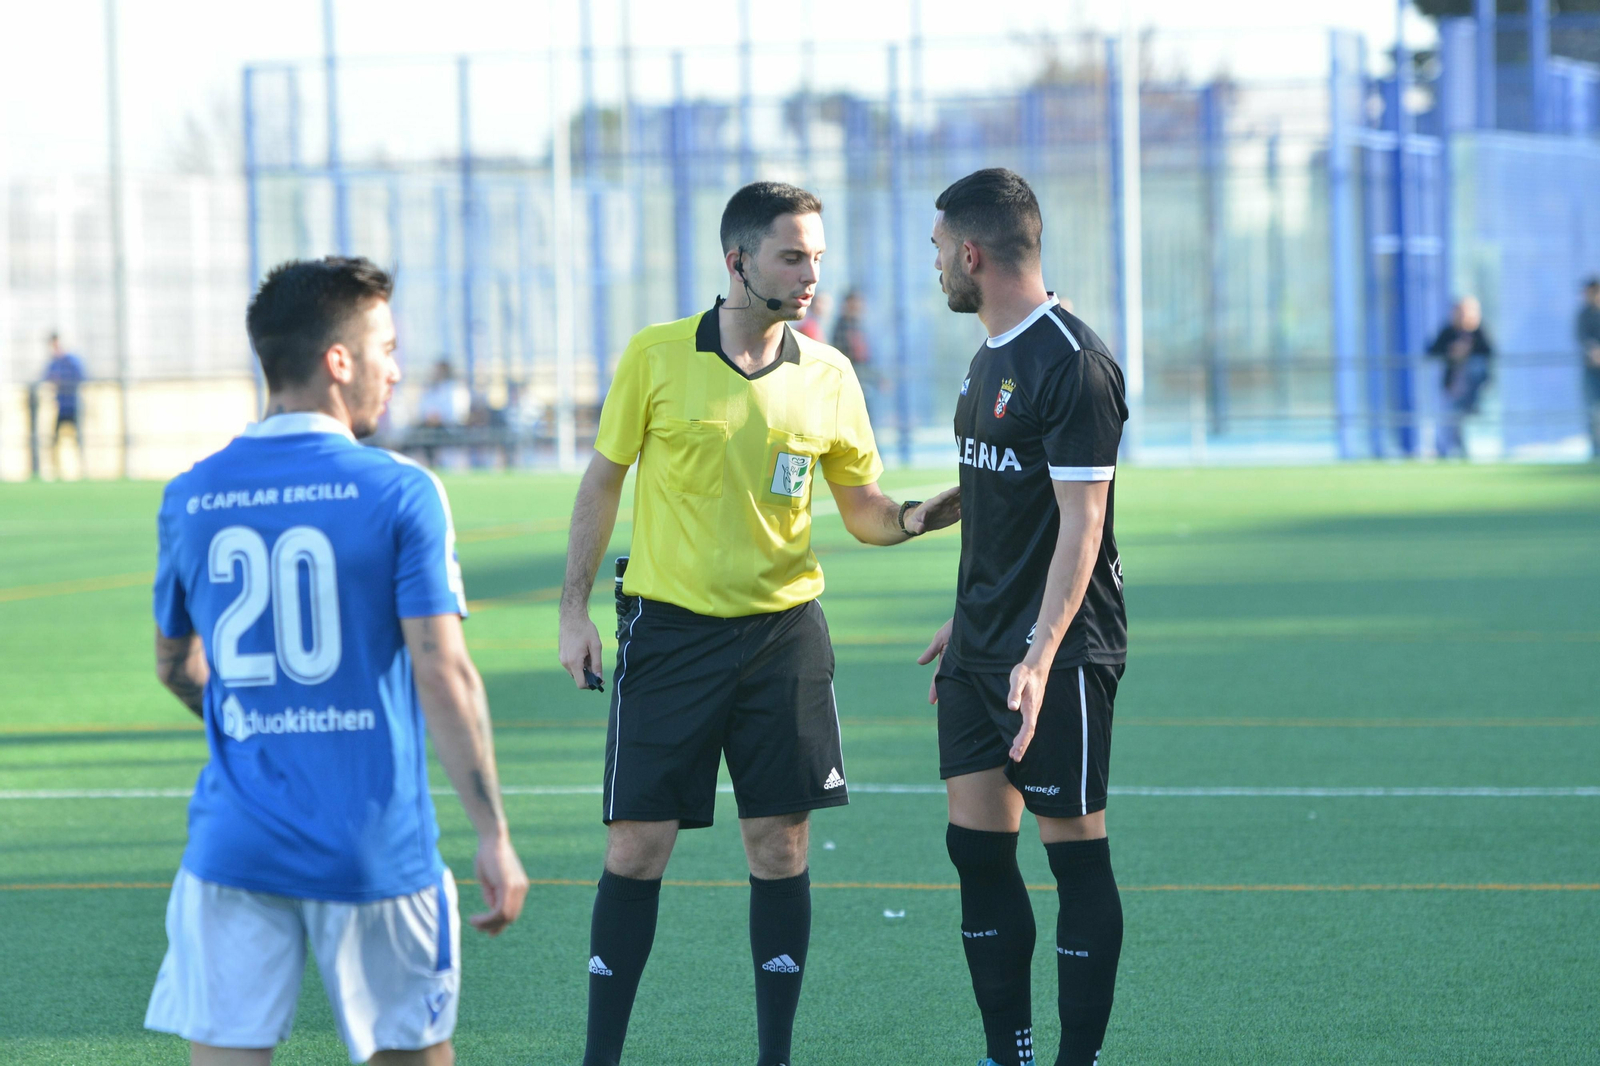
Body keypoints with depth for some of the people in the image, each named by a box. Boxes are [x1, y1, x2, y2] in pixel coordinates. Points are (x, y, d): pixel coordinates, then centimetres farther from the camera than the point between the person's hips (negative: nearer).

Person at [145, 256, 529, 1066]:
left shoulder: (193, 498, 4)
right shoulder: (400, 492, -7)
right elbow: (442, 672, -12)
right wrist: (494, 835, -9)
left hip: (235, 842, 2)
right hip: (375, 847, -2)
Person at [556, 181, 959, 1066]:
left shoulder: (827, 377, 2)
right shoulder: (655, 358, -4)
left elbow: (865, 512, 9)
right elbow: (602, 480, 4)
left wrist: (919, 516, -12)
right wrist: (574, 611, 1)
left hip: (782, 630, 2)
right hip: (668, 628, -2)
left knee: (780, 849, 2)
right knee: (636, 848, -1)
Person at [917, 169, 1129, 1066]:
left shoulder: (1075, 365, -15)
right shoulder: (992, 360, 14)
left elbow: (1079, 525, -19)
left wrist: (1040, 657, -26)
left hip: (1058, 656, -9)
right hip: (981, 654, 9)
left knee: (1075, 852, -3)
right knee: (977, 847, 7)